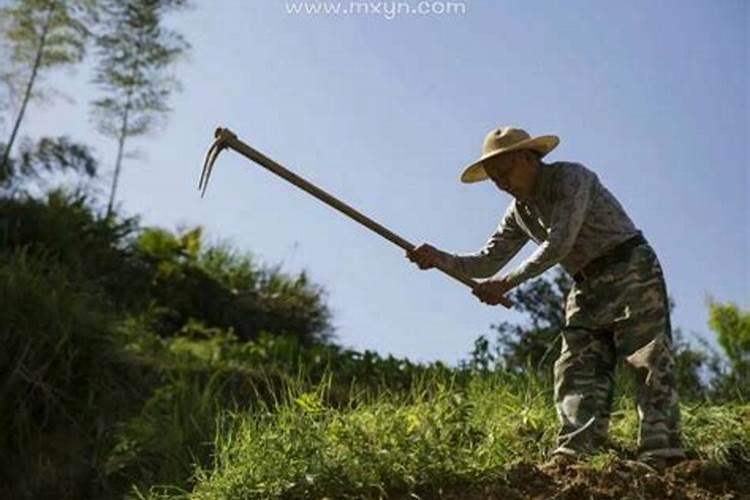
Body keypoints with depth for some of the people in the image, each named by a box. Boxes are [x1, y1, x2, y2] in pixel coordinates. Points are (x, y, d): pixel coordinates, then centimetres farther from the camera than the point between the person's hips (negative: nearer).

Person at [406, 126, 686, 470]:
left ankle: (660, 456, -21)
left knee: (649, 361, -14)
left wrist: (508, 282, -26)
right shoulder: (519, 212, 10)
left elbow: (559, 243, -25)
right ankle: (574, 454, -14)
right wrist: (442, 260, -9)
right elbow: (487, 261, 9)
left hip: (630, 270, -8)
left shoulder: (571, 177, -14)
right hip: (587, 287, 8)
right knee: (577, 369, -7)